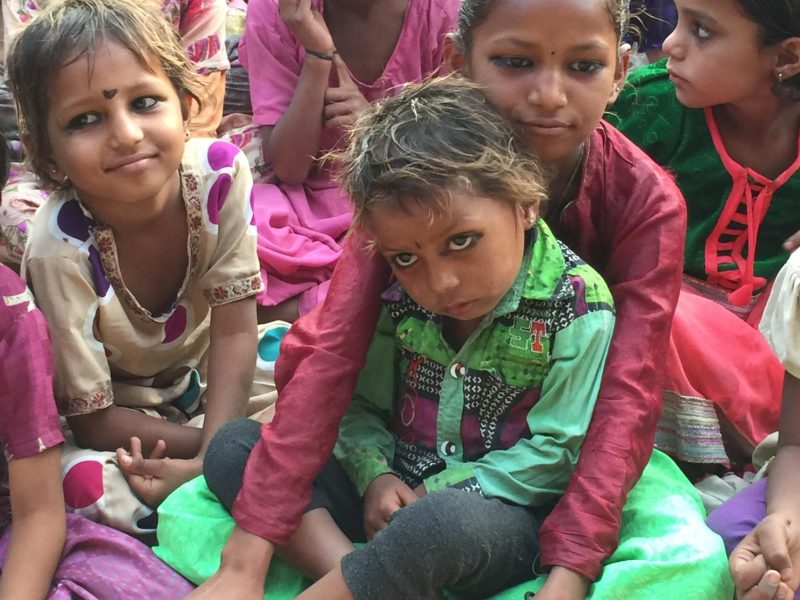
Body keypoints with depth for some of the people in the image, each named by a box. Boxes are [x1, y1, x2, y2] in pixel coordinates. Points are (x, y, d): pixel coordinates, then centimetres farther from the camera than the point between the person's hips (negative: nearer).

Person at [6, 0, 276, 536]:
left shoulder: (220, 173, -25)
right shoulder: (60, 251, -32)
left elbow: (234, 331, -18)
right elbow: (92, 419, -22)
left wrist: (214, 459, -29)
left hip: (205, 373, 3)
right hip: (115, 415, -3)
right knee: (81, 481, -33)